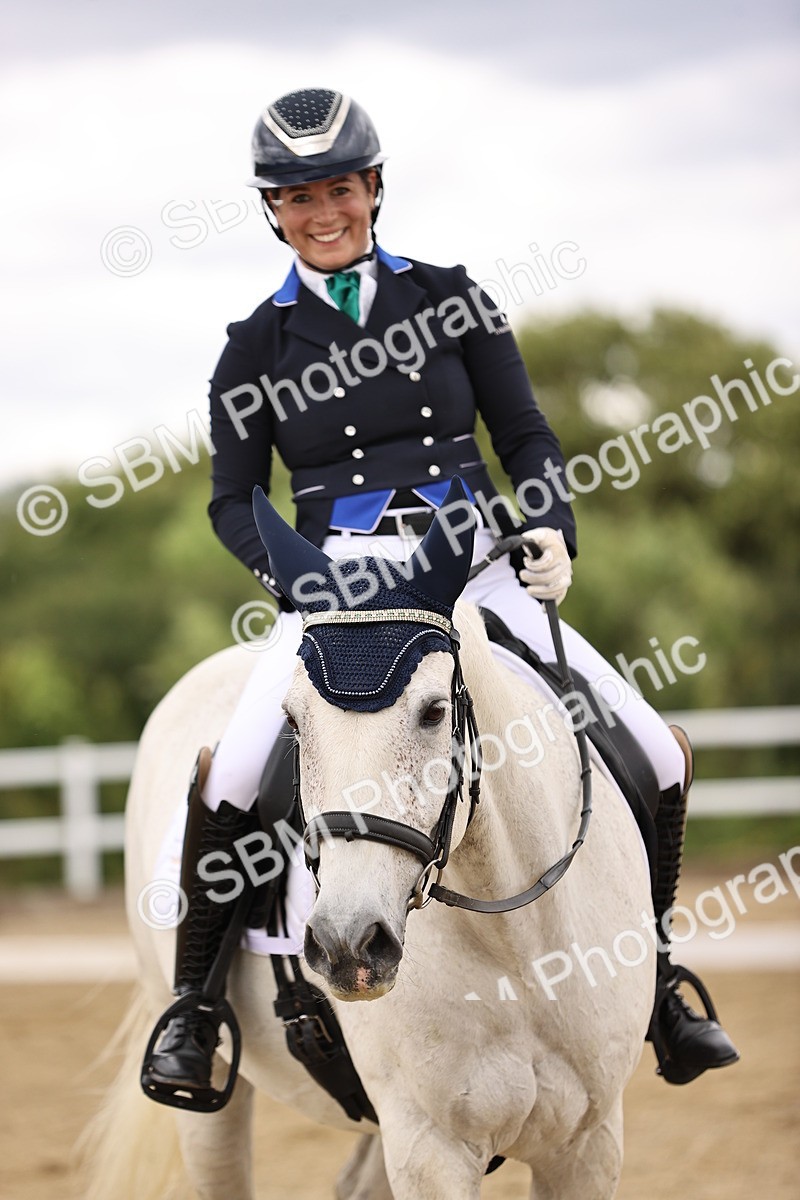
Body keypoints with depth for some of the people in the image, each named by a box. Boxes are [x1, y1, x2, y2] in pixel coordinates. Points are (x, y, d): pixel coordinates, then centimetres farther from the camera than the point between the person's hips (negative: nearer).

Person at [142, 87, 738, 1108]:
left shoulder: (449, 299, 8)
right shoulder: (258, 346, 6)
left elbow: (525, 437, 8)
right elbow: (234, 499, 7)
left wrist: (550, 529, -11)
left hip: (481, 574, 2)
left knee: (658, 760, -7)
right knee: (232, 776, -28)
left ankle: (654, 985, 15)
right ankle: (193, 1004, -6)